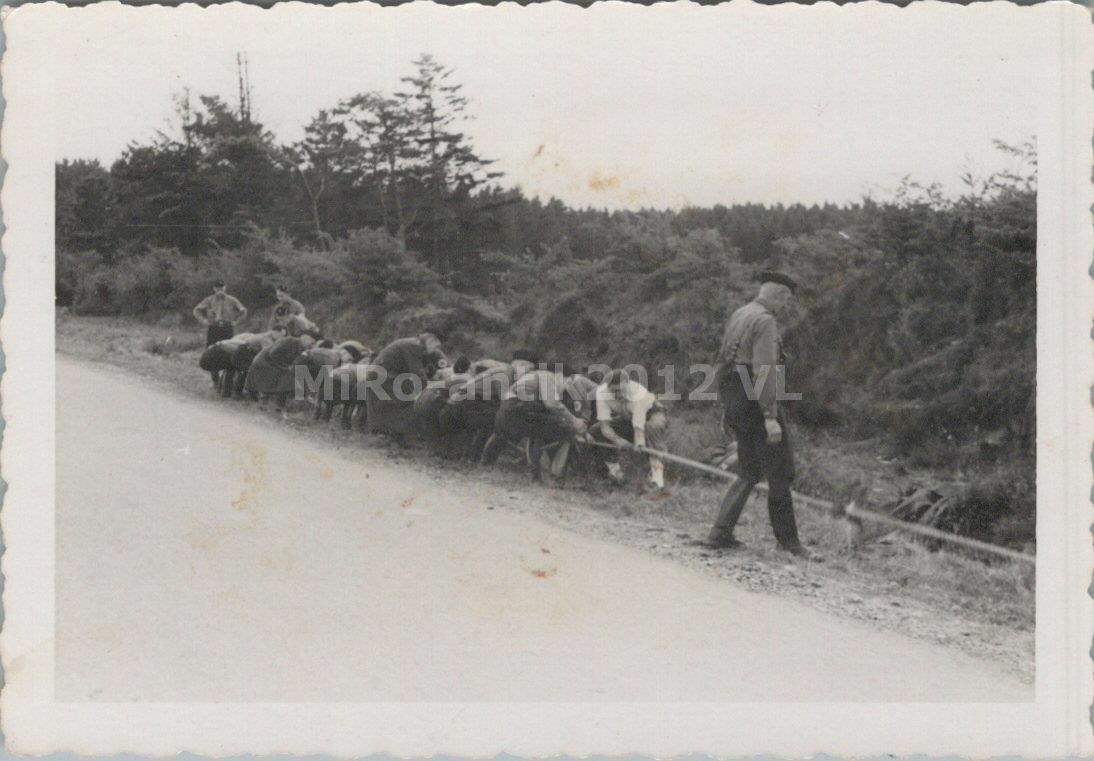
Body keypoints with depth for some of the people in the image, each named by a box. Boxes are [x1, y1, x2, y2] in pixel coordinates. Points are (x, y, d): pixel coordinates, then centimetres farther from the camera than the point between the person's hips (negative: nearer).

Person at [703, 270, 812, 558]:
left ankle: (720, 533, 8)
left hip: (734, 402, 9)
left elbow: (721, 361, 21)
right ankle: (788, 540, 7)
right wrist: (770, 417, -25)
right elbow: (764, 370, -22)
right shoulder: (765, 321, -13)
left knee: (750, 474, 15)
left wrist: (727, 406, 24)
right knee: (780, 474, 0)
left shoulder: (737, 316, 17)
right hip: (757, 402, -9)